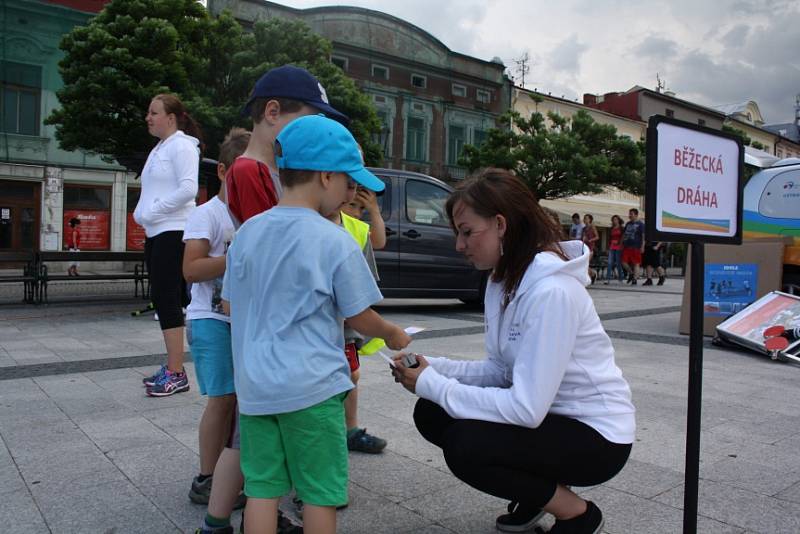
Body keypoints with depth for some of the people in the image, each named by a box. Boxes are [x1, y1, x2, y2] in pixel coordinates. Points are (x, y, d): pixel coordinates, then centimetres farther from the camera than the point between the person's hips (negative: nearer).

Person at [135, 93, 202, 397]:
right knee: (165, 298, 10)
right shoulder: (158, 149, 20)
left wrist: (151, 212, -16)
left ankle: (176, 374, -5)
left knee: (167, 298, -10)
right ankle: (172, 368, 18)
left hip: (174, 232, -9)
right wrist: (142, 213, 9)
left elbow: (188, 189, -20)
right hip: (156, 233, 9)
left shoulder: (181, 145, -8)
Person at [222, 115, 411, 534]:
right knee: (319, 491, 9)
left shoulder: (247, 233, 3)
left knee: (262, 486, 13)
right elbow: (361, 319, -5)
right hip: (311, 388, -5)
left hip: (254, 386, 5)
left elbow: (233, 306, 10)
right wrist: (394, 334, 15)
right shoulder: (336, 243, -13)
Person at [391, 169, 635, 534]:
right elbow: (501, 371, 4)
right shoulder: (503, 280, 1)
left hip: (596, 435, -8)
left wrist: (431, 384, -23)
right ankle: (537, 493, 15)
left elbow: (526, 407, -31)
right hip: (545, 414, 8)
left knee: (463, 446, -25)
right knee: (431, 414, -4)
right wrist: (433, 369, -12)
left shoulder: (551, 290, -28)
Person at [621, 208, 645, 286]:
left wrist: (642, 246, -13)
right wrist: (622, 244, 16)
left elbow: (643, 236, -6)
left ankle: (634, 279, 3)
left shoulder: (640, 224, -1)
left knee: (636, 263, -1)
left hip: (636, 247, -5)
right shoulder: (628, 224, 16)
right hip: (627, 246, 5)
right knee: (624, 262, -2)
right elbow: (624, 234, 22)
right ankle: (631, 273, 21)